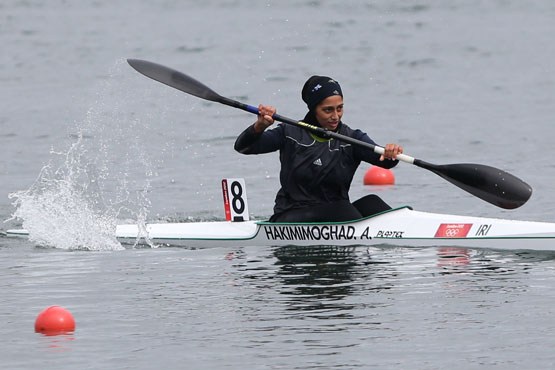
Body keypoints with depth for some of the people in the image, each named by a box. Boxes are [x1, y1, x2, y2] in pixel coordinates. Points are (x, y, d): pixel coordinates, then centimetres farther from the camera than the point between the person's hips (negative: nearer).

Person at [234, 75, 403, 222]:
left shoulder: (351, 138, 3)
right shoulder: (291, 134, 1)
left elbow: (384, 160, -13)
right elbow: (242, 147, -3)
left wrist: (390, 154, -38)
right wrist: (260, 126, -24)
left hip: (334, 217, 3)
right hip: (290, 220, -3)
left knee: (371, 203, -24)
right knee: (341, 209, -30)